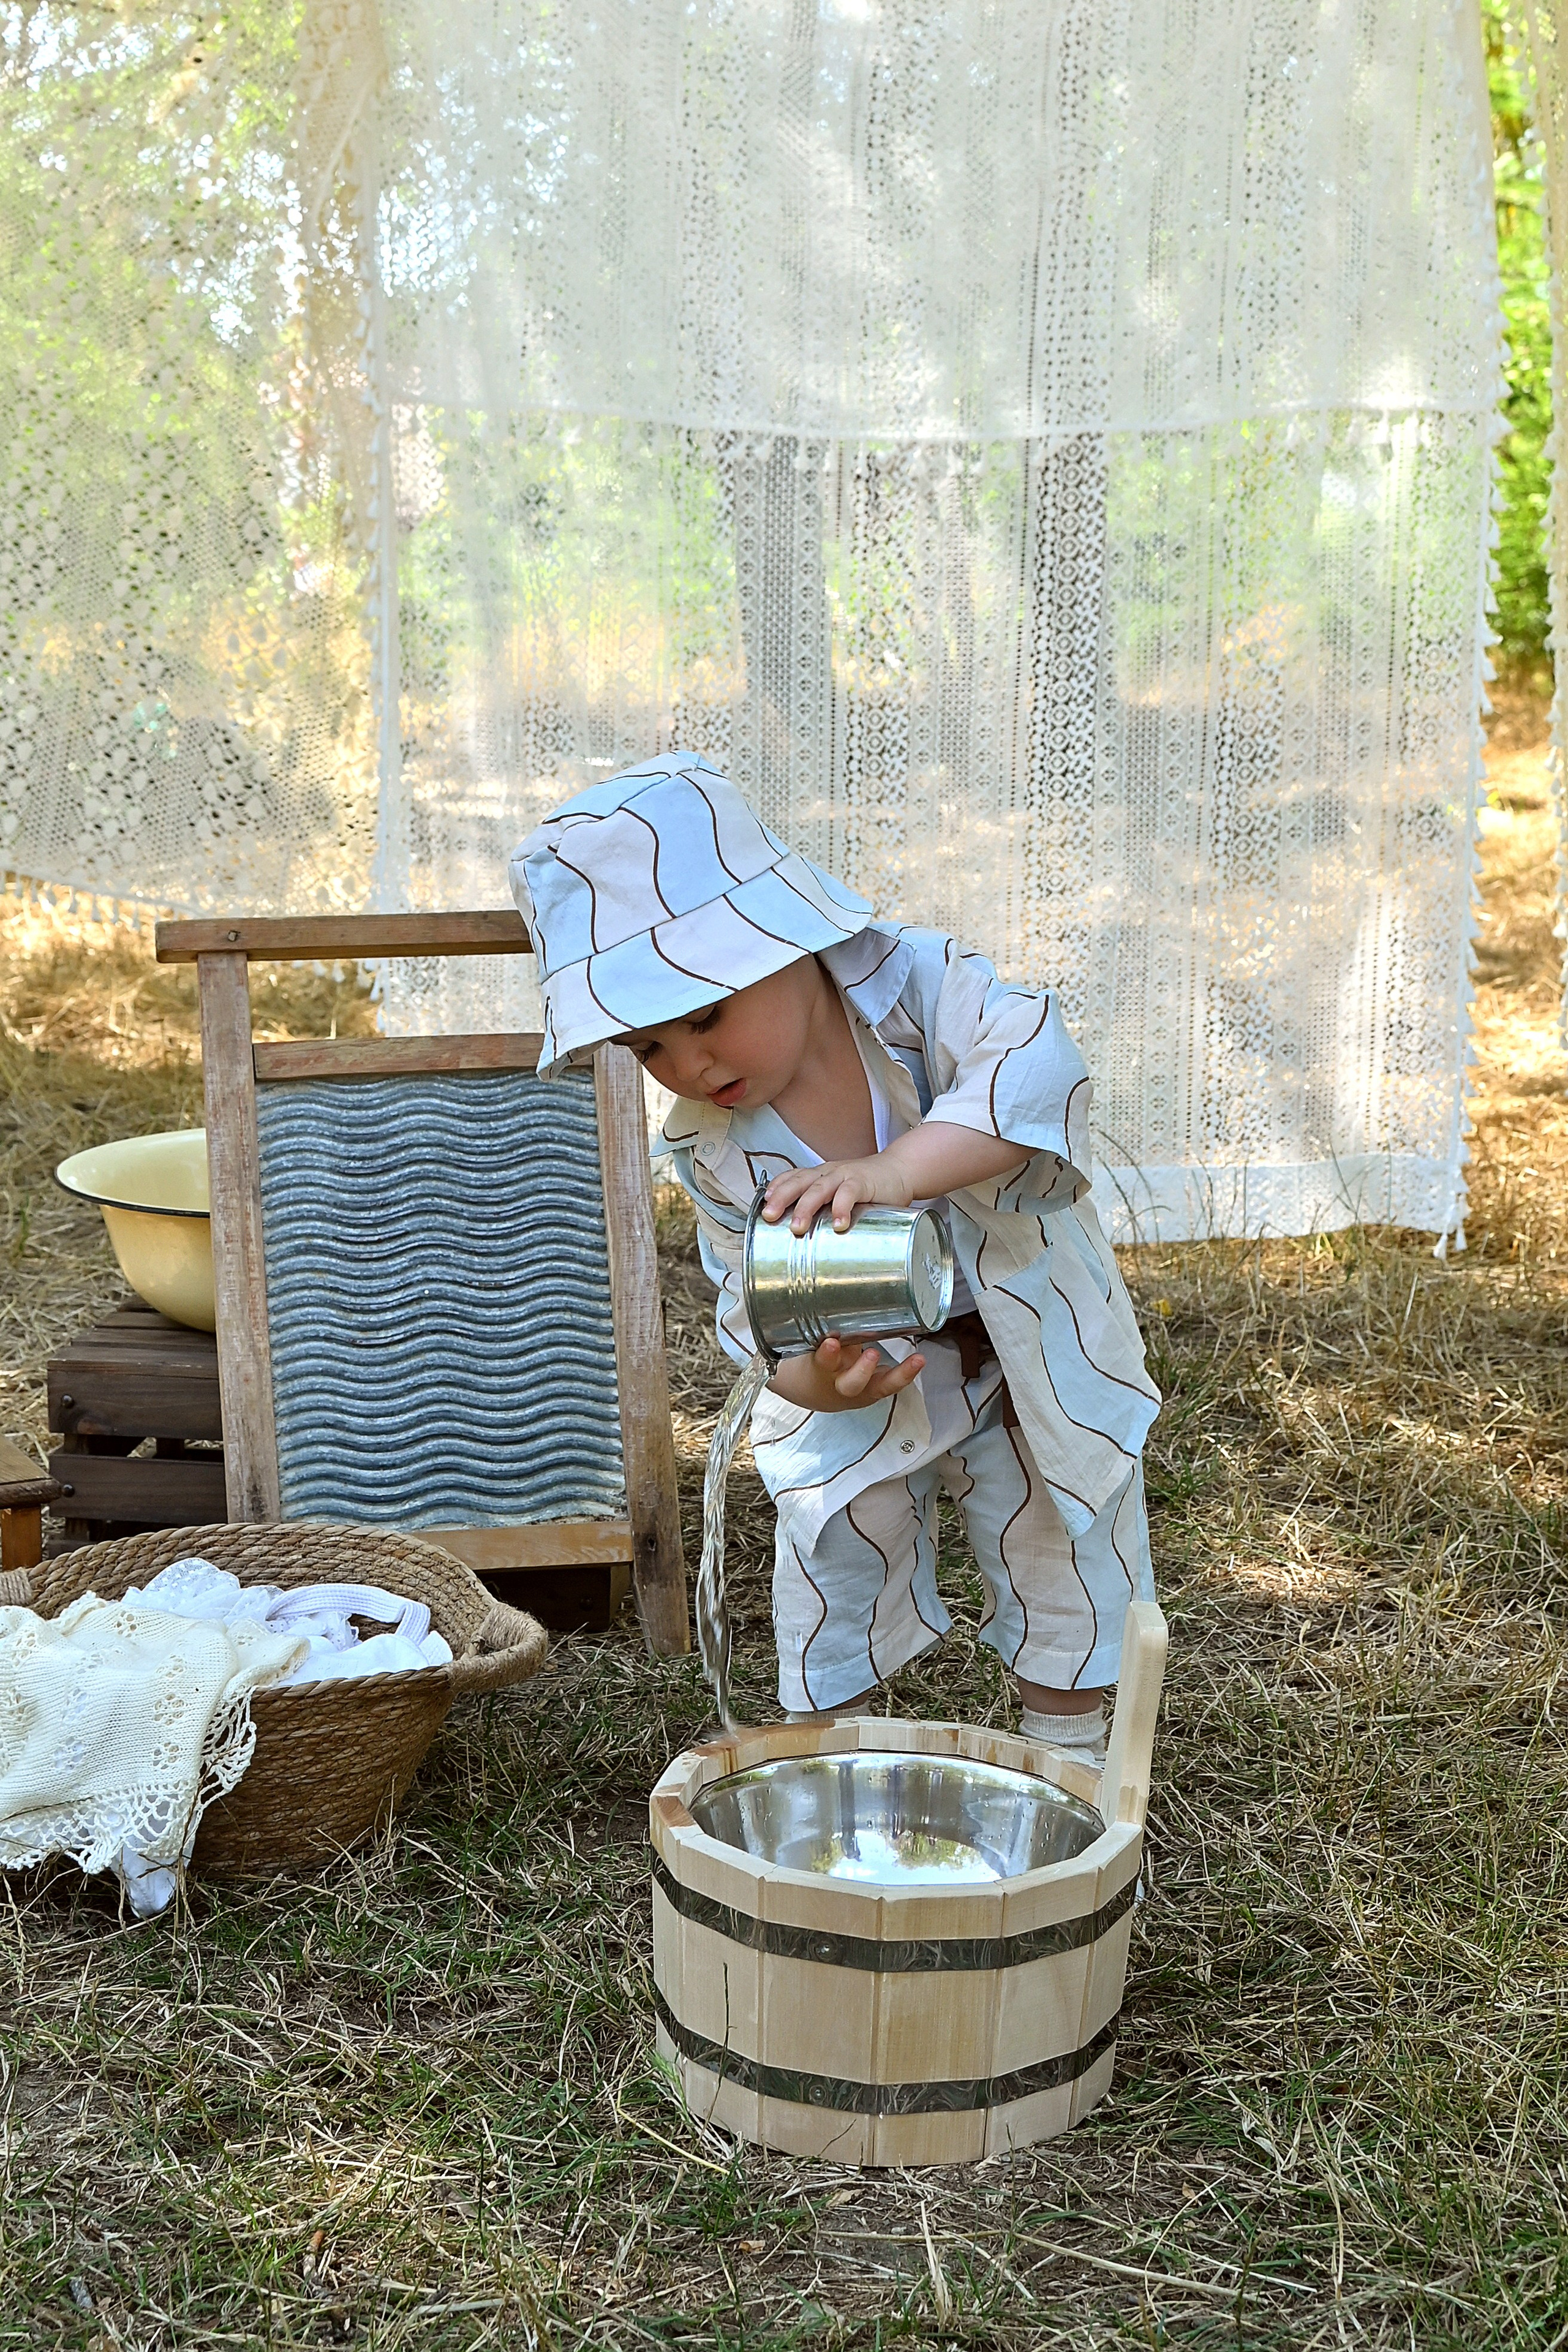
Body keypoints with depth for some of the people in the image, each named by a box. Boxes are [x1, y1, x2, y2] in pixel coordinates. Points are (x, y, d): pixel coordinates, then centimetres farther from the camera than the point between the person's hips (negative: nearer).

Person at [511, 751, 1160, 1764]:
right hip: (870, 1382, 2)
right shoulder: (708, 1142, -18)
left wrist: (890, 1171, -57)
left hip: (1031, 1360, -1)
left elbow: (1041, 1071, -45)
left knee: (1067, 1587, 11)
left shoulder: (916, 985, -28)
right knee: (833, 1567, 6)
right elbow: (756, 1299, -15)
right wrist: (811, 1379, -38)